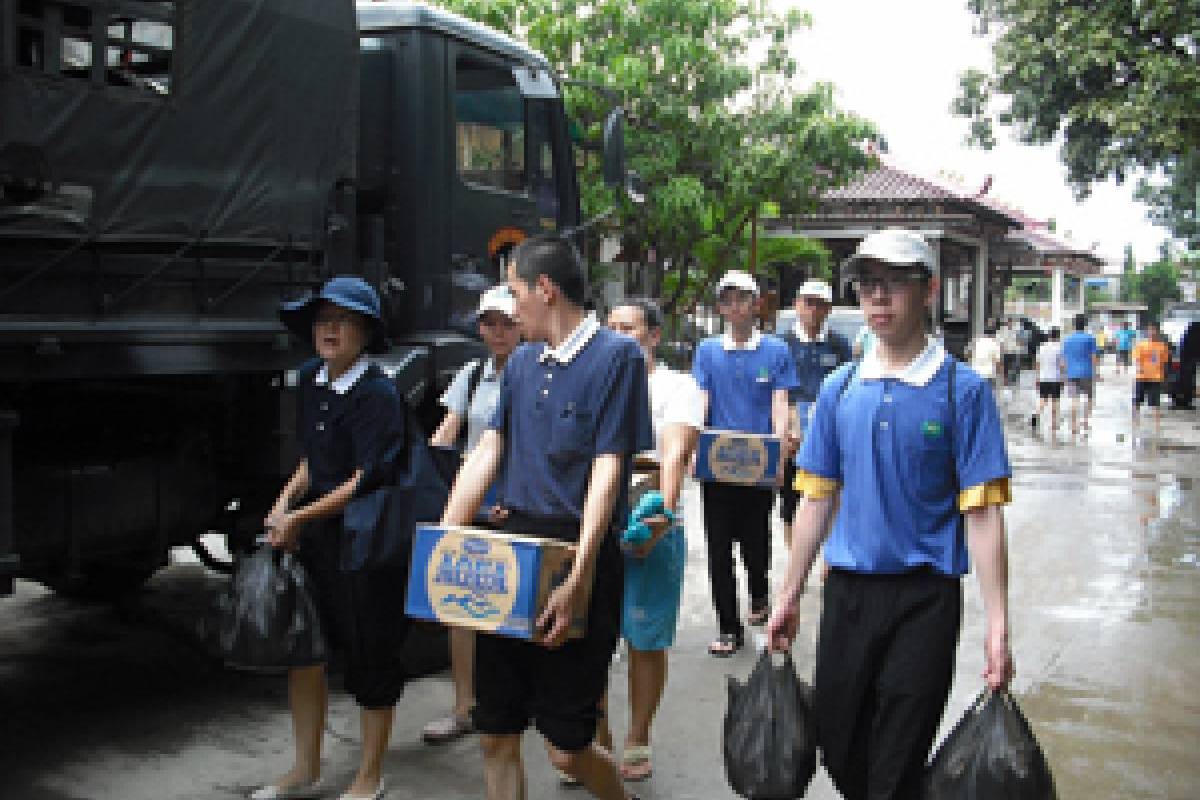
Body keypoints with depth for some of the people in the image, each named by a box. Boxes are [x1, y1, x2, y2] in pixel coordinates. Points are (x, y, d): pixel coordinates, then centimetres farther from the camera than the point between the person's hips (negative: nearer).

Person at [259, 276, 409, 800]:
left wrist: (301, 517, -17)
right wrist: (286, 502, 1)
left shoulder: (377, 394, -15)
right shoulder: (309, 381, 7)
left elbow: (366, 480, -18)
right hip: (315, 533, 7)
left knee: (370, 653, 5)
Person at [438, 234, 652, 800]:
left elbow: (607, 470, -15)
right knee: (496, 737, 9)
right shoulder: (521, 362, 14)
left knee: (567, 748, 1)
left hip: (579, 552, -6)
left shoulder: (616, 356, -8)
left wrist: (577, 580, -22)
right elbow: (486, 454, 11)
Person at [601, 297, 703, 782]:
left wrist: (664, 510, -31)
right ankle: (597, 737, 20)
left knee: (645, 642, 4)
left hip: (651, 530, -4)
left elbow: (675, 454, -15)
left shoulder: (677, 387, 1)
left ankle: (637, 742, 19)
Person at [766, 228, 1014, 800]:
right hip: (848, 592, 4)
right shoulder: (840, 388, 5)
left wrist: (997, 625, -14)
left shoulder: (962, 389, -6)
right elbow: (817, 498, 9)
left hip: (924, 599, -4)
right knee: (837, 747, 14)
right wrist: (789, 596, 10)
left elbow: (981, 512, -10)